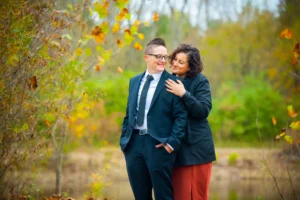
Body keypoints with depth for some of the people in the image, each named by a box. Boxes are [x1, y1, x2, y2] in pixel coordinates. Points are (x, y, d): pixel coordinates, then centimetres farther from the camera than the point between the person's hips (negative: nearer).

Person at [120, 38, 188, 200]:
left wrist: (173, 141, -17)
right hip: (134, 143, 5)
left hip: (158, 144, -5)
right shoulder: (134, 81, 15)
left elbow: (181, 115, -8)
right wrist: (124, 138, 10)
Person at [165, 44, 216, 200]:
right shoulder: (171, 81, 8)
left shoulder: (200, 81, -5)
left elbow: (203, 111, -15)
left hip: (197, 145, -4)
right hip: (177, 146, 4)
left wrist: (184, 94, -24)